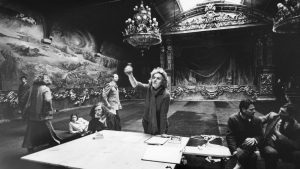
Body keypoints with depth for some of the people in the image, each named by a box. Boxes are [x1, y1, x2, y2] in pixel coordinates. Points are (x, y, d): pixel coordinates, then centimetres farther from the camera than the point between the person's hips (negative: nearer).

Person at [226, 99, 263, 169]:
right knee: (253, 156, -32)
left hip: (250, 145, 4)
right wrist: (235, 151, -26)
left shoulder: (257, 120, 3)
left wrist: (254, 139, -22)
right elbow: (230, 136, -10)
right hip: (238, 146, -3)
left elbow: (260, 136, 4)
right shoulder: (233, 119, -8)